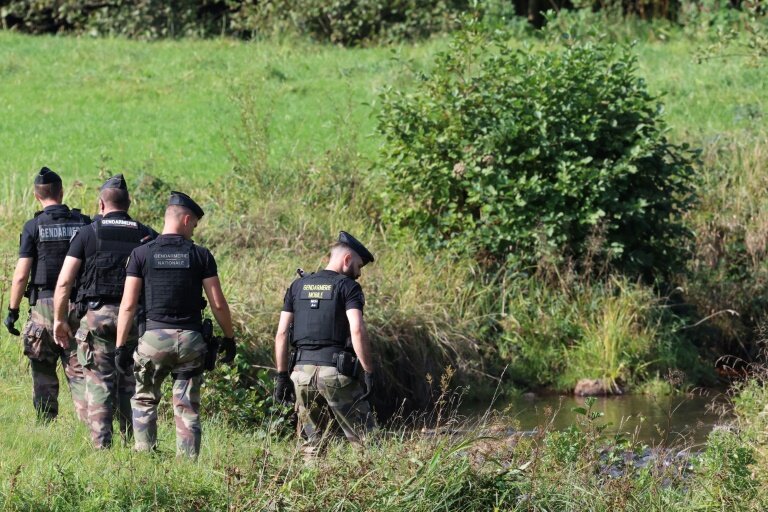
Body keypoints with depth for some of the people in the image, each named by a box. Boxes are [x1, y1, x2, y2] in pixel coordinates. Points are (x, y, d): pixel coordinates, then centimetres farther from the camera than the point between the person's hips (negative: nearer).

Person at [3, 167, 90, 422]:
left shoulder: (34, 226, -5)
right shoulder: (83, 223, 3)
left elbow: (21, 274, -7)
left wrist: (12, 310, 0)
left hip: (44, 304, -2)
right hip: (78, 304, 2)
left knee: (43, 373, 7)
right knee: (78, 370, 4)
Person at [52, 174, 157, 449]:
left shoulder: (88, 233, 0)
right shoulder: (147, 236, 6)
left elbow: (64, 282, -3)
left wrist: (59, 320, 5)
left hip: (96, 315, -2)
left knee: (99, 385, 1)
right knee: (132, 385, 10)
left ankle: (101, 445, -4)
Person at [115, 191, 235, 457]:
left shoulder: (141, 254, -1)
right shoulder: (200, 255, 0)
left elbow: (128, 305, -4)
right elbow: (218, 304, 0)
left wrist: (121, 346, 0)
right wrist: (229, 337, 12)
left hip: (154, 338, 0)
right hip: (190, 339, 0)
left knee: (144, 400, 16)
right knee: (188, 408, 7)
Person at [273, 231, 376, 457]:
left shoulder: (298, 286, 14)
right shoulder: (347, 286, -2)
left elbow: (281, 333, 9)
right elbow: (357, 331, -15)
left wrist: (282, 375, 11)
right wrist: (368, 372, -12)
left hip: (303, 371, 5)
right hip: (336, 371, -5)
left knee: (312, 442, 12)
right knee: (364, 439, -2)